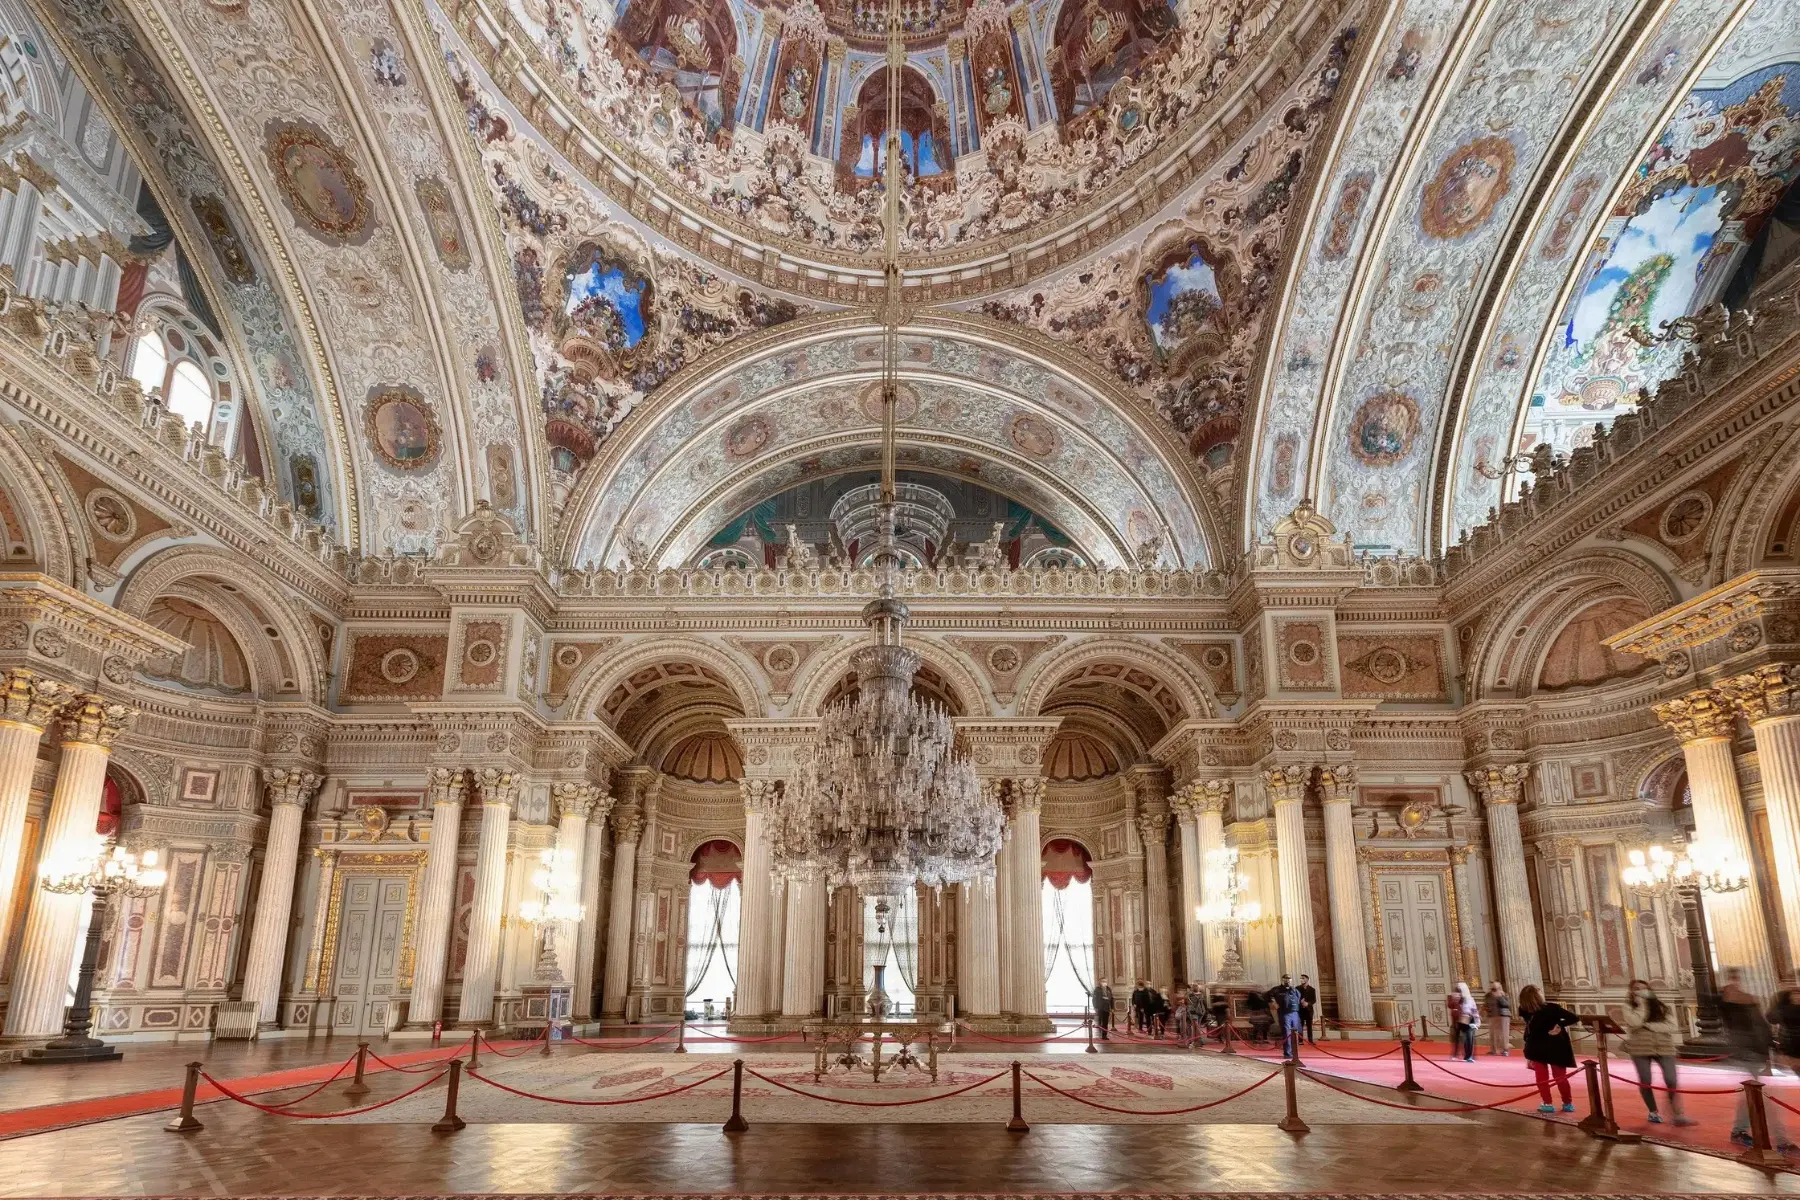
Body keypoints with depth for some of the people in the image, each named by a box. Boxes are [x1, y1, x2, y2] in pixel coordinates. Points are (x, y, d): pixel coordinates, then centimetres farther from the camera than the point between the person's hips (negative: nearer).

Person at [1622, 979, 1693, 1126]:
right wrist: (1642, 1004, -9)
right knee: (1645, 1082, 3)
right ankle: (1653, 1112, 19)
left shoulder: (1660, 1006, 9)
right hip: (1641, 1049, -1)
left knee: (1671, 1081, -10)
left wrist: (1649, 1025, -11)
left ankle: (1679, 1114, -5)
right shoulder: (1630, 1007, 4)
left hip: (1664, 1047, 1)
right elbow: (1634, 1023, -15)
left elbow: (1670, 1026, -1)